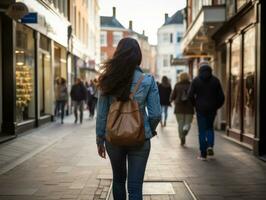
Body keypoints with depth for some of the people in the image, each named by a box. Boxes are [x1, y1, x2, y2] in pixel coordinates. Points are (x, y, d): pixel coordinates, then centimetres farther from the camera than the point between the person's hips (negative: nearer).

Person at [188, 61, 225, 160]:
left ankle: (203, 154, 4)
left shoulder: (196, 80, -4)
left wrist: (196, 105, 6)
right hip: (212, 109, 2)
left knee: (202, 131, 5)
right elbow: (221, 96, -1)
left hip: (200, 109, -1)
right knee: (210, 128, 20)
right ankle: (210, 146, -2)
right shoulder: (215, 80, 0)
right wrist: (217, 106, 13)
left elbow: (190, 95, -8)